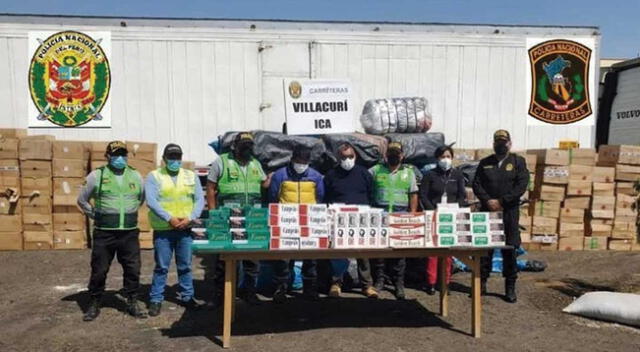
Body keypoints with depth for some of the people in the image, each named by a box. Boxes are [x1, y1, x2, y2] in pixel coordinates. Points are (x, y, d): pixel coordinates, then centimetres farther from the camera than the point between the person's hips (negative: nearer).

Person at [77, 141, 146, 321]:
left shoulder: (135, 176, 6)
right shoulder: (96, 176, -2)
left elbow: (142, 198, 22)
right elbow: (82, 200, 8)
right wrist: (96, 215, 4)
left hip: (130, 233, 2)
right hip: (104, 233, -2)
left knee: (133, 269, 6)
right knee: (99, 270, 6)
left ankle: (132, 303, 20)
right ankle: (94, 304, 23)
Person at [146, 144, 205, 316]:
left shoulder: (191, 176, 10)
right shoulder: (154, 176, 1)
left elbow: (199, 200, 4)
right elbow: (151, 201, -11)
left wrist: (190, 218, -12)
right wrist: (170, 218, -19)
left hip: (185, 229, 3)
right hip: (163, 229, -2)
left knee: (185, 265, 11)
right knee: (161, 266, 3)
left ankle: (187, 297, 24)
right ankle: (156, 300, 15)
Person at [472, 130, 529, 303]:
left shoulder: (518, 162, 4)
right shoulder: (485, 163, 11)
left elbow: (522, 186, -6)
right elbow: (476, 184, 5)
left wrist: (501, 201, -12)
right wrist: (487, 201, -11)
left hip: (509, 213, -2)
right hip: (487, 211, 2)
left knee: (509, 251, 3)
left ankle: (510, 288, 13)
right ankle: (482, 283, 16)